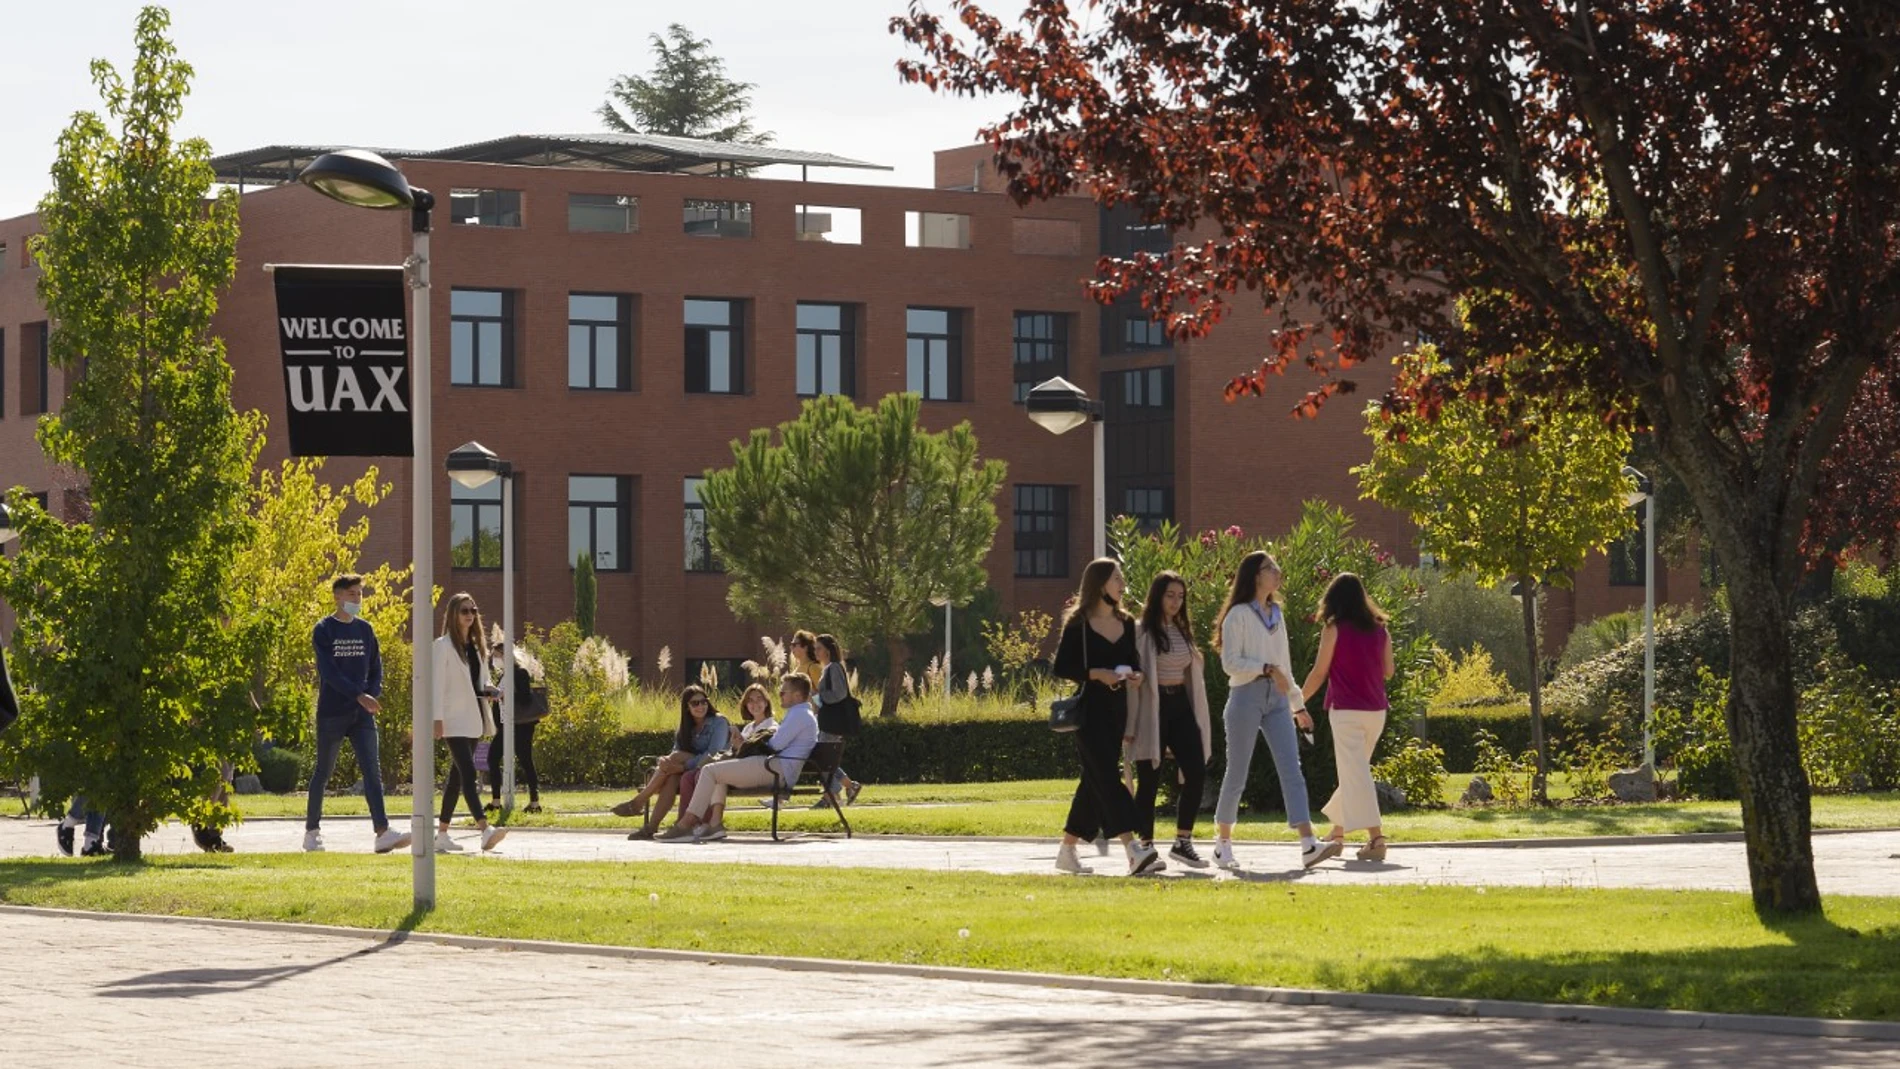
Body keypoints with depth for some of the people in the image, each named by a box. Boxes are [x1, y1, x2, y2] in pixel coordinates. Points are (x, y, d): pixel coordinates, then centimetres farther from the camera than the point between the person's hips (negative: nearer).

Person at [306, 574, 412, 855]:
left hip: (362, 715, 4)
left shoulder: (365, 630, 12)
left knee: (373, 770, -9)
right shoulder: (324, 630, -4)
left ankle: (382, 832, -18)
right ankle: (311, 831, 19)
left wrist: (373, 695, -4)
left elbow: (376, 668, 16)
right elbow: (329, 671, -14)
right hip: (331, 713, -4)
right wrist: (359, 696, -23)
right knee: (323, 772, 6)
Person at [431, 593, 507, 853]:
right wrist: (437, 719, -18)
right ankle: (485, 831, -31)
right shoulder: (443, 646, -6)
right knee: (468, 773, -18)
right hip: (454, 720, -8)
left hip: (474, 720, 8)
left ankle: (442, 834, 15)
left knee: (456, 776, 10)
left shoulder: (476, 646, 16)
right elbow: (438, 684, -11)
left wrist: (490, 691, 1)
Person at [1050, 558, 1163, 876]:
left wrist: (1136, 675, -3)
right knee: (1108, 777, -15)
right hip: (1090, 709, -7)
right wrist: (1096, 674, -19)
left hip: (1117, 710, 7)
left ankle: (1067, 850, 20)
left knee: (1095, 780, 10)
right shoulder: (1078, 624, -6)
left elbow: (1133, 661, 20)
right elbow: (1061, 667, -7)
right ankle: (1134, 852, -27)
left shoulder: (1126, 623, 12)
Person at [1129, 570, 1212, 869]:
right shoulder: (1141, 632, -7)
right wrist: (1130, 724, -14)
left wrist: (1198, 715, 15)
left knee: (1196, 774, -2)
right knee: (1149, 780, -2)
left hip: (1180, 706, 6)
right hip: (1152, 708, -6)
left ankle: (1182, 843, 6)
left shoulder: (1183, 631, 14)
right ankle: (1146, 847, 6)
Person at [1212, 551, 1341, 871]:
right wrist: (1267, 669, -22)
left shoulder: (1277, 614, 16)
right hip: (1247, 696, -5)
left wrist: (1298, 706, 21)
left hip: (1277, 699, 5)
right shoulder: (1239, 614, -4)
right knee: (1237, 773, 2)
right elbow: (1230, 662, -12)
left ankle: (1308, 846, -21)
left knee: (1291, 770, -9)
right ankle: (1223, 842, 19)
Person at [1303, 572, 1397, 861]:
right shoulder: (1379, 629, 7)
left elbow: (1319, 672, -5)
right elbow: (1388, 671, 12)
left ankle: (1375, 837, -18)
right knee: (1354, 770, 19)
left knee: (1354, 773, -7)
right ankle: (1337, 831, 30)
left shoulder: (1334, 629, -6)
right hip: (1375, 710, 6)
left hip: (1346, 710, -6)